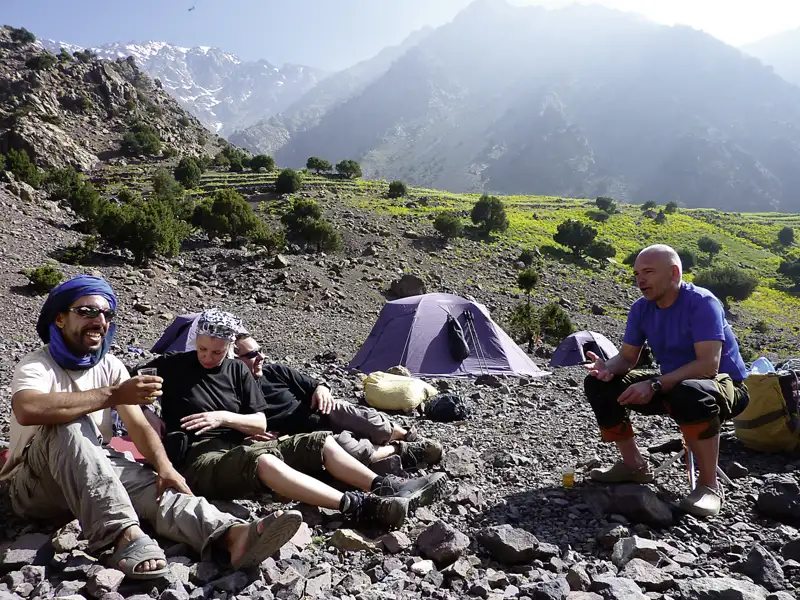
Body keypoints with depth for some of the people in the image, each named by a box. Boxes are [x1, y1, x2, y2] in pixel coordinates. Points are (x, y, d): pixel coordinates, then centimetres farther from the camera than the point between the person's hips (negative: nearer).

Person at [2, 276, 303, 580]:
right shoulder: (37, 365, -12)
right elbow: (27, 410, -37)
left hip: (99, 473, 4)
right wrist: (114, 394, -38)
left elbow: (139, 425, -4)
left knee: (150, 483, -26)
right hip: (35, 484, -4)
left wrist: (164, 467, -22)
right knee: (71, 424, -33)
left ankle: (233, 534, -52)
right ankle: (125, 535, -46)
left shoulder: (110, 366, 4)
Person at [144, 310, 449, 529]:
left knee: (320, 441, -3)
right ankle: (362, 507, -48)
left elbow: (260, 423, 6)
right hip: (201, 460, -6)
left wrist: (224, 417, -14)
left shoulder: (237, 370, 10)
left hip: (242, 447, 7)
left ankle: (386, 488, -14)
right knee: (261, 460, -39)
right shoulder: (170, 366, 2)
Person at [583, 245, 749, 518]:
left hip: (725, 385, -7)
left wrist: (655, 385, -38)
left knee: (689, 393, -43)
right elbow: (627, 357, 1)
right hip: (672, 385, 7)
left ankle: (709, 485, -21)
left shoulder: (701, 302, -22)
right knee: (598, 384, -6)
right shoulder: (642, 308, -2)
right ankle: (634, 464, 6)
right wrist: (607, 367, -22)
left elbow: (709, 364, -32)